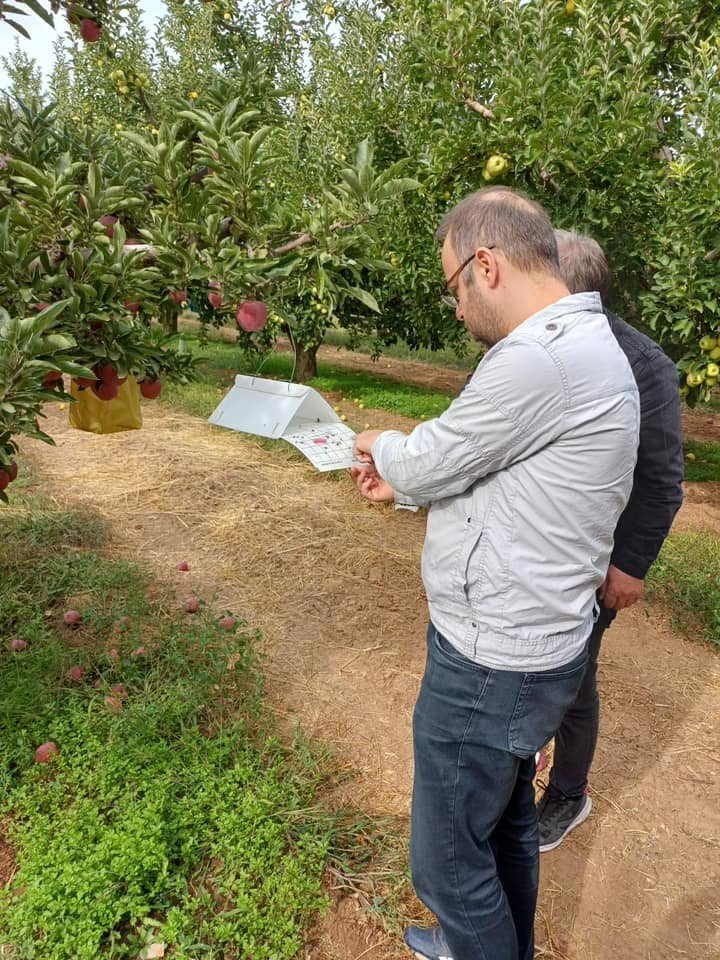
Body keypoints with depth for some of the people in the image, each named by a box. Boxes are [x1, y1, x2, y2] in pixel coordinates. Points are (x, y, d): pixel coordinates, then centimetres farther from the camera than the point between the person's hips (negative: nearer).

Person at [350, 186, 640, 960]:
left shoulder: (541, 358, -26)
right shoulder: (578, 342, 9)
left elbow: (428, 460, -17)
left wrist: (381, 447, 4)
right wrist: (403, 480, 12)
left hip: (491, 662, -10)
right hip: (525, 640, 10)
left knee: (448, 855, 10)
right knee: (504, 818, 28)